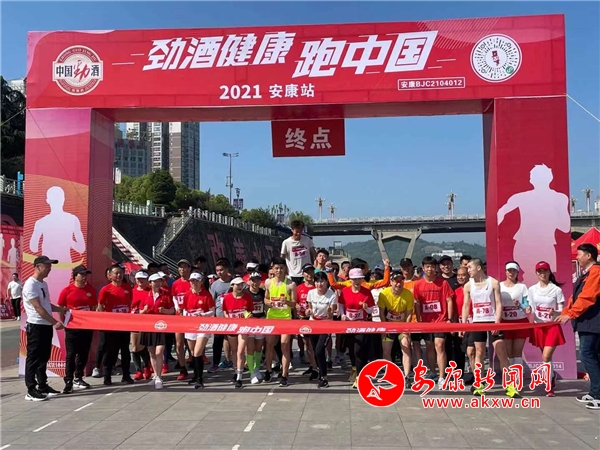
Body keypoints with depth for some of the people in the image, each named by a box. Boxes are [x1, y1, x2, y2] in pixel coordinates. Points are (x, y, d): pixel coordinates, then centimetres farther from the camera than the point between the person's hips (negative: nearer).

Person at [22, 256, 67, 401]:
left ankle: (42, 386, 23)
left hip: (46, 326, 9)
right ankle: (31, 390, 2)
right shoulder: (31, 284, -15)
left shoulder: (43, 284, 13)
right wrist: (55, 322, -21)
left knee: (44, 357, 14)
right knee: (34, 358, -3)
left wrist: (63, 309, 8)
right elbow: (38, 307, -20)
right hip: (36, 326, -9)